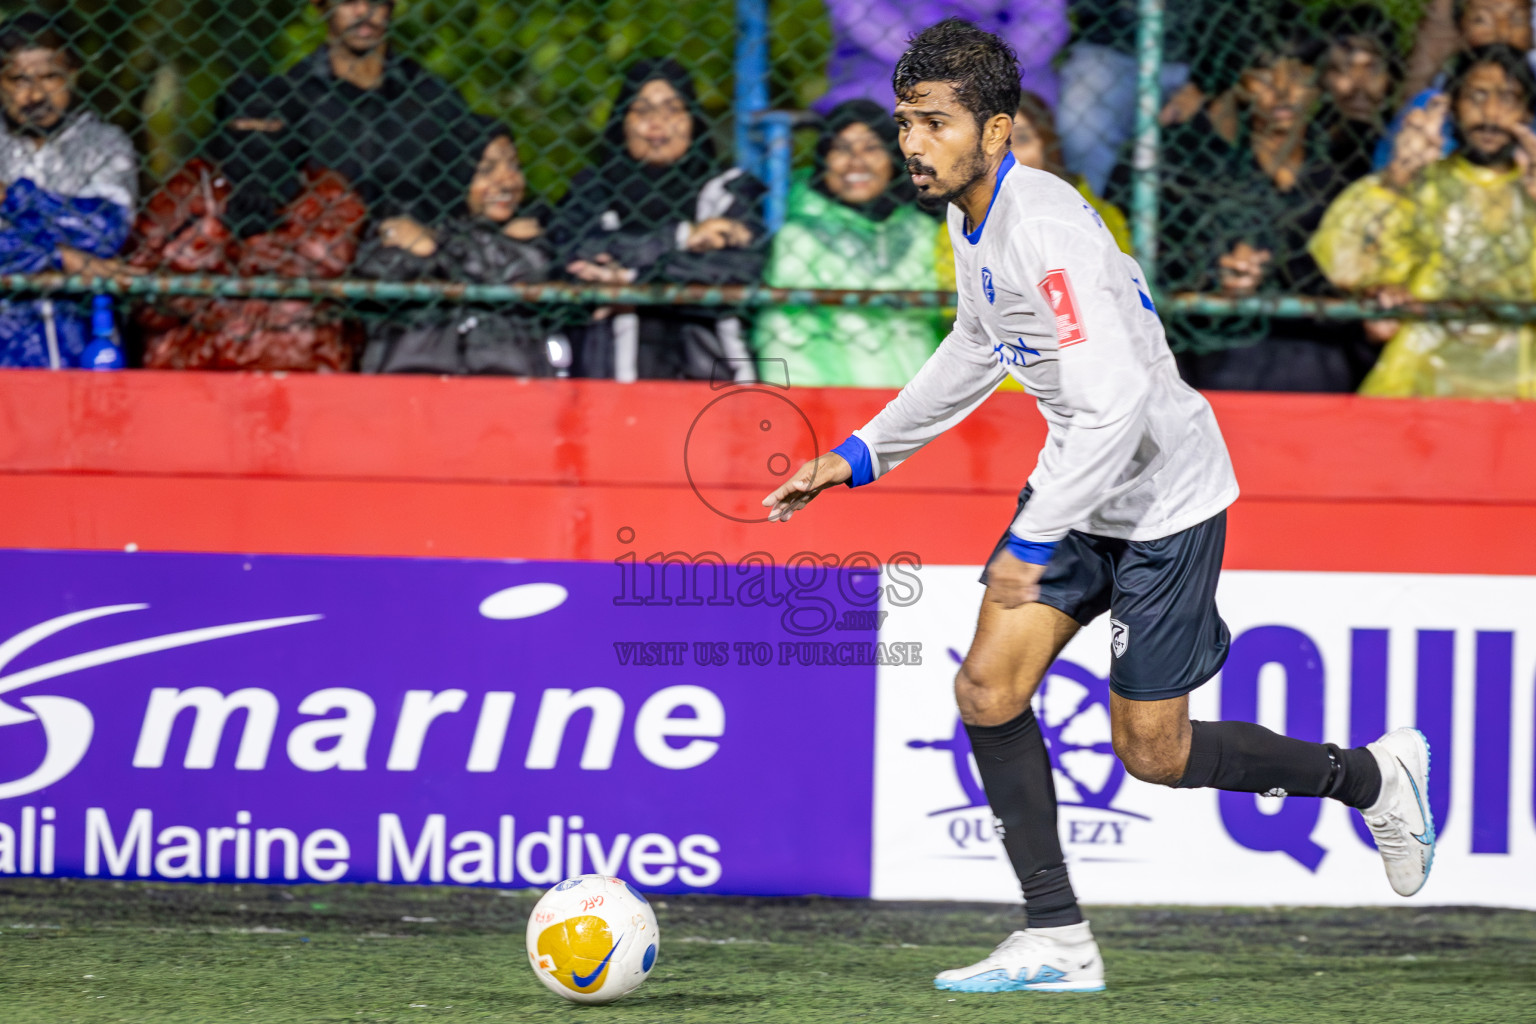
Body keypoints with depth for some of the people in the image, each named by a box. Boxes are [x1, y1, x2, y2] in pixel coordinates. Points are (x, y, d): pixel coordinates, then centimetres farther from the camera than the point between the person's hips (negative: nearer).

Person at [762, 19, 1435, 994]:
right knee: (989, 689, -5)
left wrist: (1033, 542, -33)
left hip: (1165, 496, -9)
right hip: (1078, 479, 9)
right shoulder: (972, 217, 0)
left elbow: (1117, 406, -35)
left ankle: (1371, 774, 24)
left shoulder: (1045, 230, -30)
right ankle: (1059, 943, 1)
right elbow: (978, 351, 20)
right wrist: (859, 456, 18)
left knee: (1151, 752, 1)